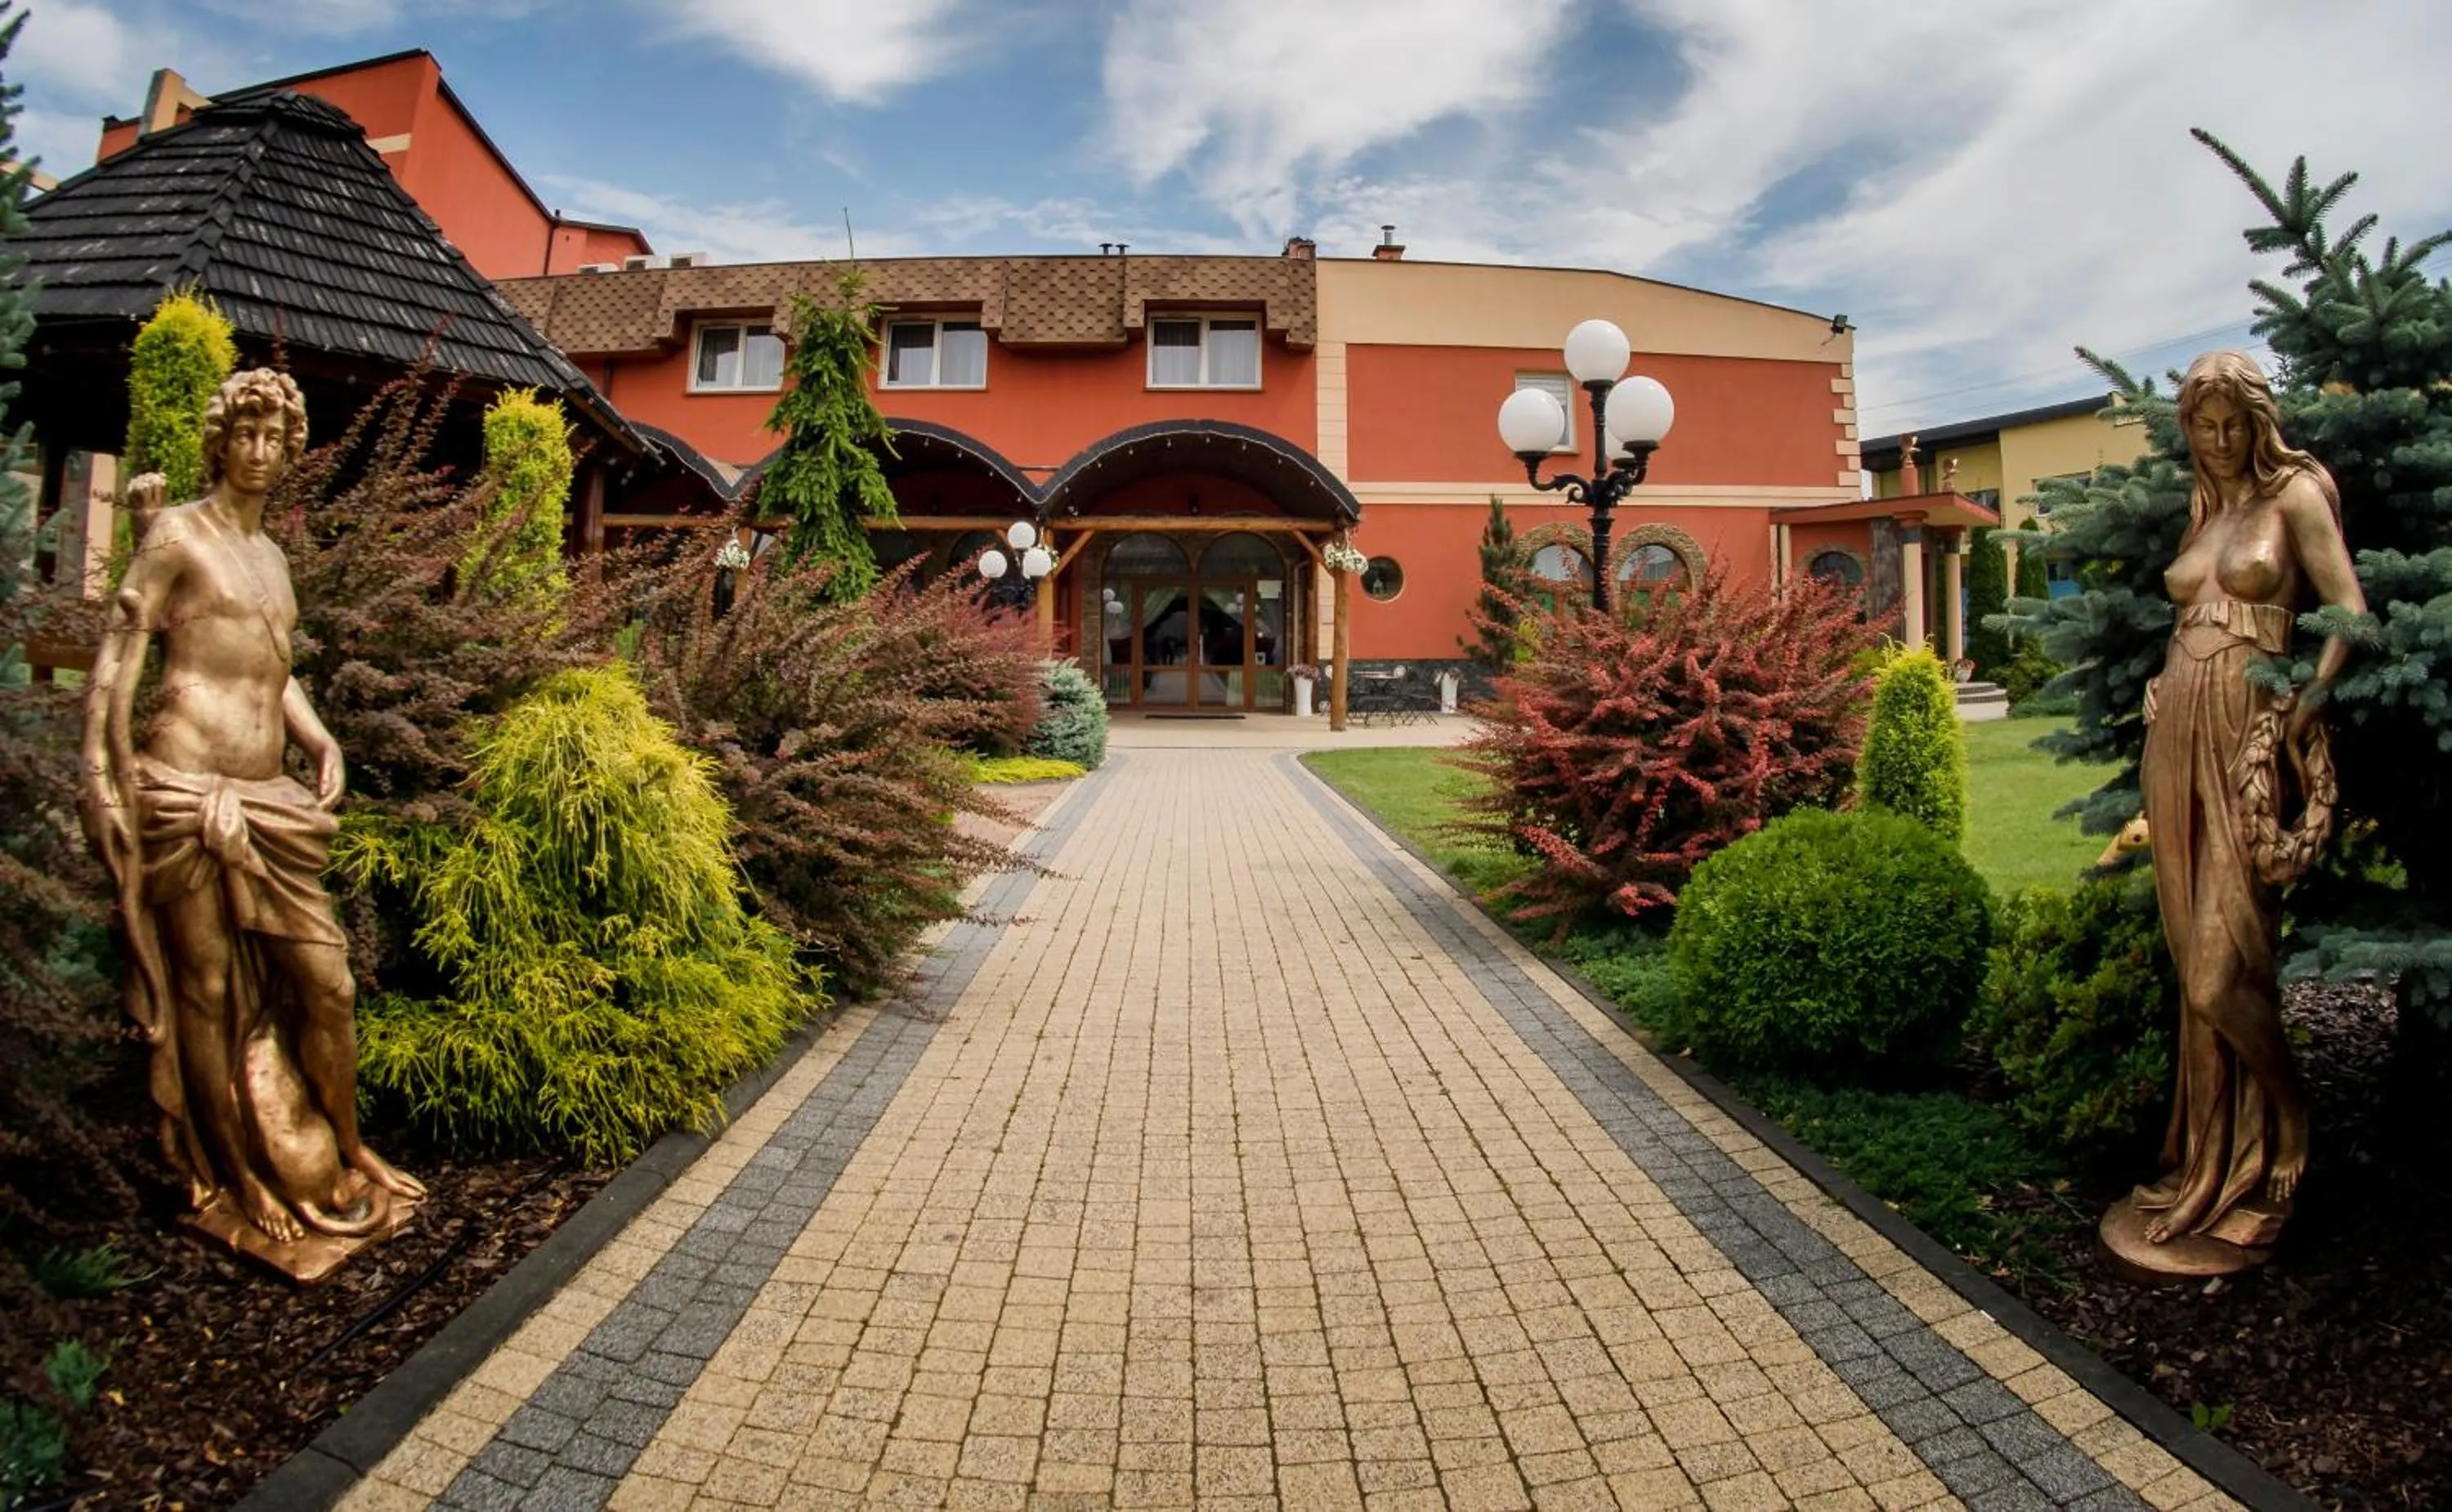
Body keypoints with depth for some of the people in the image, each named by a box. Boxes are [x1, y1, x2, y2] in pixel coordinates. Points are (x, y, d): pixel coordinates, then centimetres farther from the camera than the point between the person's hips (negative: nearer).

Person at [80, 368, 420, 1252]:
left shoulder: (272, 556, 20)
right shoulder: (179, 534, 0)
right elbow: (118, 657, -5)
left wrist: (323, 743, 7)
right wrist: (106, 777, -10)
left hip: (270, 800, 6)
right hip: (186, 793, -6)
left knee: (328, 981, 5)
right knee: (208, 993, 5)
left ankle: (347, 1155, 20)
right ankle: (240, 1177, 18)